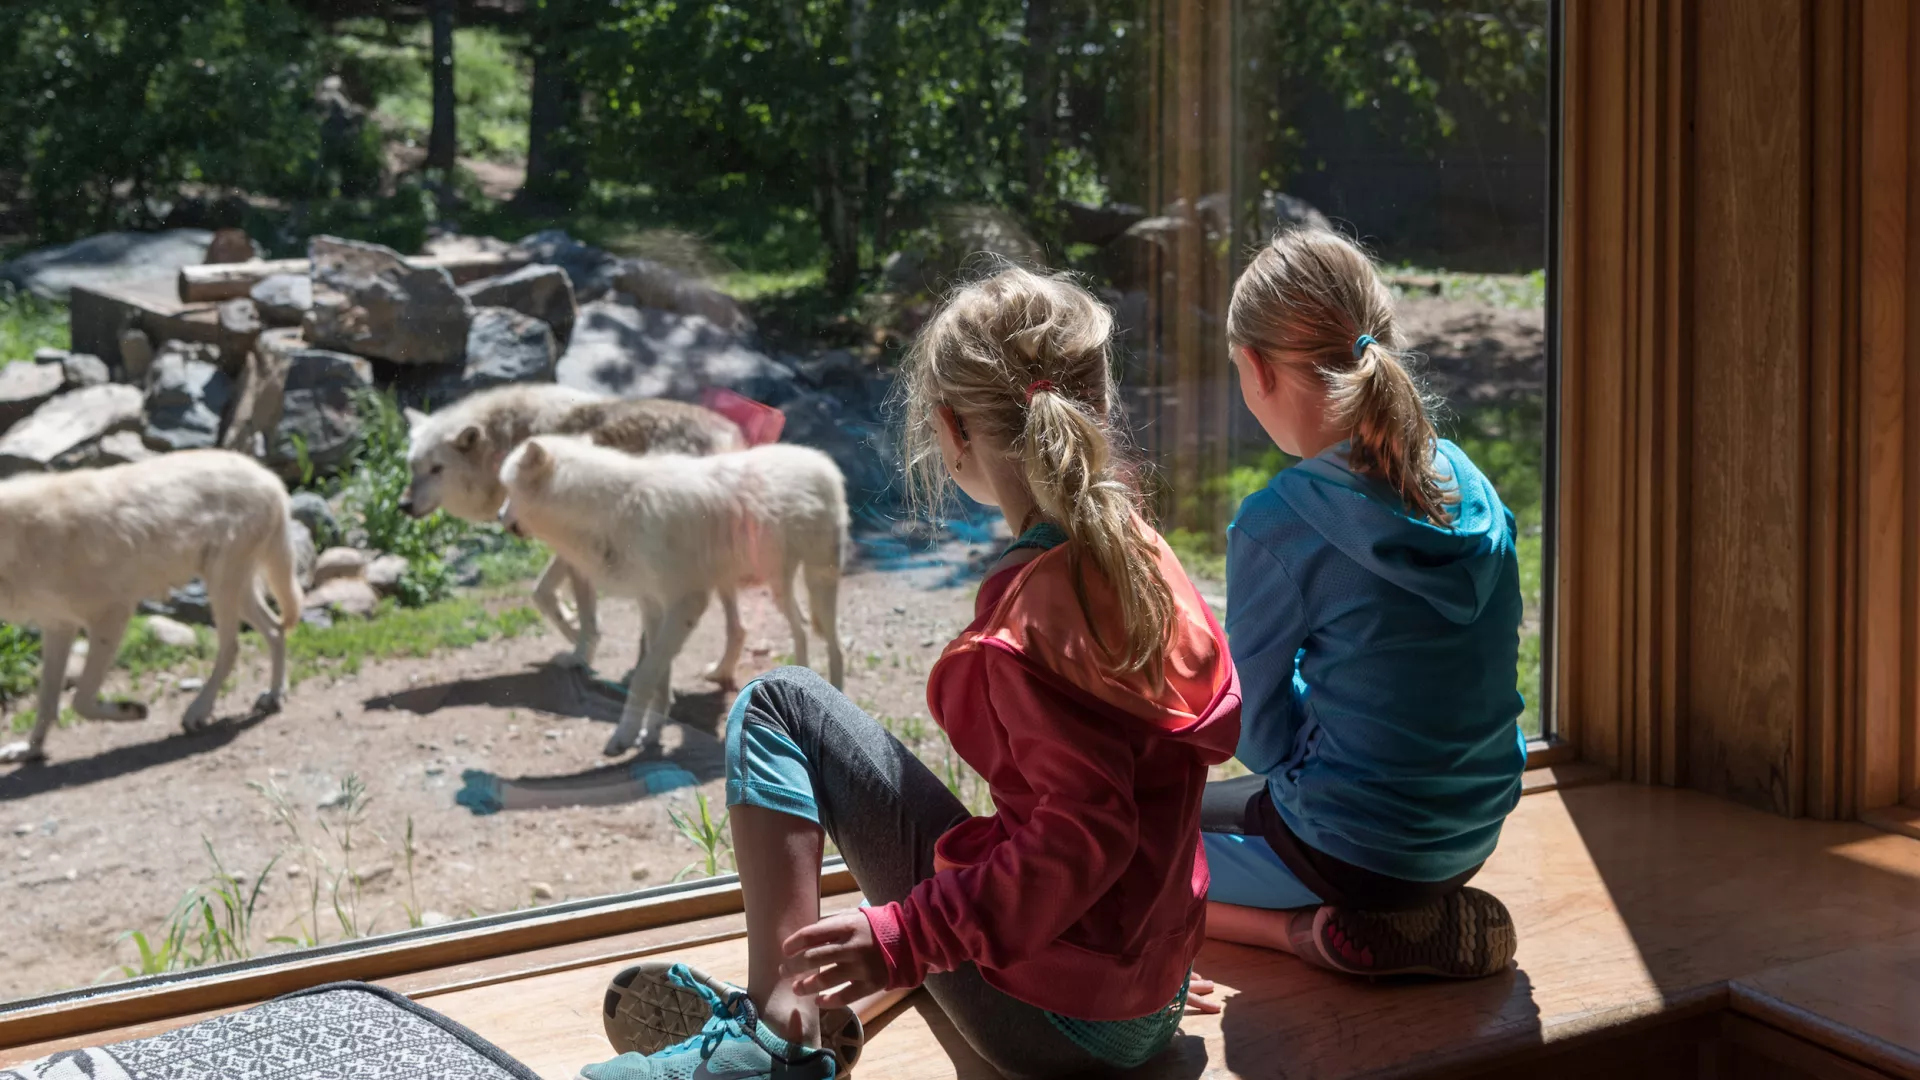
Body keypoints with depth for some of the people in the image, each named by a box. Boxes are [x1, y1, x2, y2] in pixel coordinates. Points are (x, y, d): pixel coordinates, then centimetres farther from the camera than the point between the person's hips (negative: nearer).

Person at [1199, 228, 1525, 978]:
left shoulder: (1276, 527, -23)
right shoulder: (1467, 481, -3)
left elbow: (1259, 736, -11)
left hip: (1351, 848, -8)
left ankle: (1311, 930, -5)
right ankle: (1421, 914, 14)